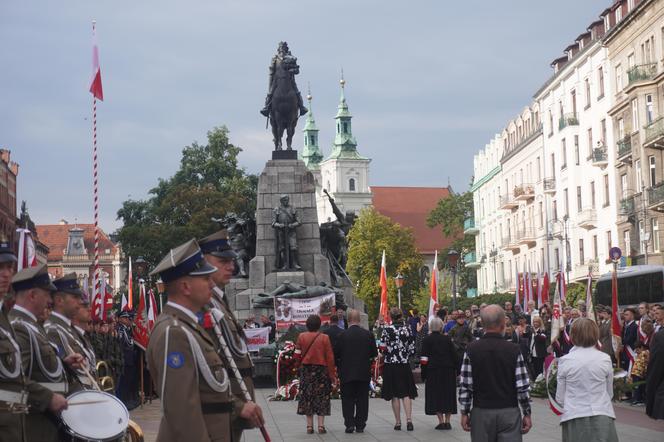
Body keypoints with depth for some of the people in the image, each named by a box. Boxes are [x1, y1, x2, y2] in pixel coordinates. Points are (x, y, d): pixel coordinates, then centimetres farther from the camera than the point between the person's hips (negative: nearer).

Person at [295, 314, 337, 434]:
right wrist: (332, 375, 0)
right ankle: (321, 425, 0)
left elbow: (297, 354, -1)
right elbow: (330, 358, -6)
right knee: (321, 397, 6)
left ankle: (309, 426, 8)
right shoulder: (324, 338, -7)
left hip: (306, 370, 2)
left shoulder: (301, 336, -3)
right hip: (321, 369, -2)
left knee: (307, 397, 9)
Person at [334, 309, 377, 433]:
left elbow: (336, 353, -6)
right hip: (364, 373, 2)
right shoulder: (368, 334, -3)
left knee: (348, 399, 7)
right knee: (362, 399, 9)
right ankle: (360, 425, 10)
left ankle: (349, 424, -1)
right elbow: (374, 353, 2)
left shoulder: (343, 335, -9)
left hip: (347, 373, -2)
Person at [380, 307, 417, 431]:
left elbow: (383, 348, -12)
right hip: (405, 365, 2)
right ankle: (409, 419, -9)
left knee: (395, 394, 5)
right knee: (406, 393, 6)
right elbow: (412, 348, 2)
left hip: (391, 365, -2)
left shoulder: (387, 329, -9)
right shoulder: (407, 328, 0)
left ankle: (398, 422, 8)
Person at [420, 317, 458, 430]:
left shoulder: (427, 340, -3)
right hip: (448, 370, 3)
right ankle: (447, 421, 8)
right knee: (448, 395, 9)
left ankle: (441, 421, -4)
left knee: (436, 396, 2)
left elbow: (424, 359, -5)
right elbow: (454, 355, 5)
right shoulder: (447, 339, 5)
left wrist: (423, 374, -1)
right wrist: (456, 370, 11)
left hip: (433, 371, -3)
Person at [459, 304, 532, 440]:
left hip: (481, 412, 1)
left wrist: (464, 412, 6)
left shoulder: (472, 349, -4)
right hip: (509, 412, -1)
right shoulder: (513, 350, -6)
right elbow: (523, 386, -5)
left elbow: (464, 386, -4)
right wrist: (527, 414, 6)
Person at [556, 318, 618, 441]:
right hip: (602, 417, 1)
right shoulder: (605, 359, -3)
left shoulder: (565, 361, -6)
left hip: (575, 418, -1)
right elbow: (610, 393, 8)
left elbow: (560, 398, -1)